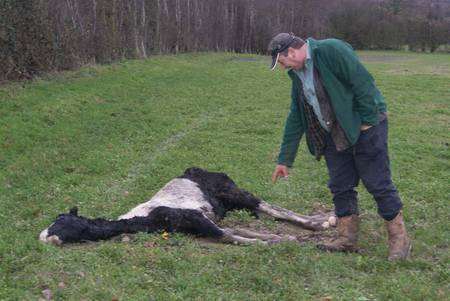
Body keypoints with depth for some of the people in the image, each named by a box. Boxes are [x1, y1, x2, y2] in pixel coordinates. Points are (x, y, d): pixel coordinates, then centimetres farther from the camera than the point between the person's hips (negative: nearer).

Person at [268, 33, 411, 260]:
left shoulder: (330, 50, -14)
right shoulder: (297, 74, 12)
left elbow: (363, 82, -19)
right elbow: (295, 119, 16)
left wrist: (367, 122, -17)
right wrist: (284, 160, 17)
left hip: (365, 126, -8)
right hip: (334, 136, 8)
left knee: (379, 184, -5)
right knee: (340, 187, 7)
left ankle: (399, 239, 7)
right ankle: (347, 238, 18)